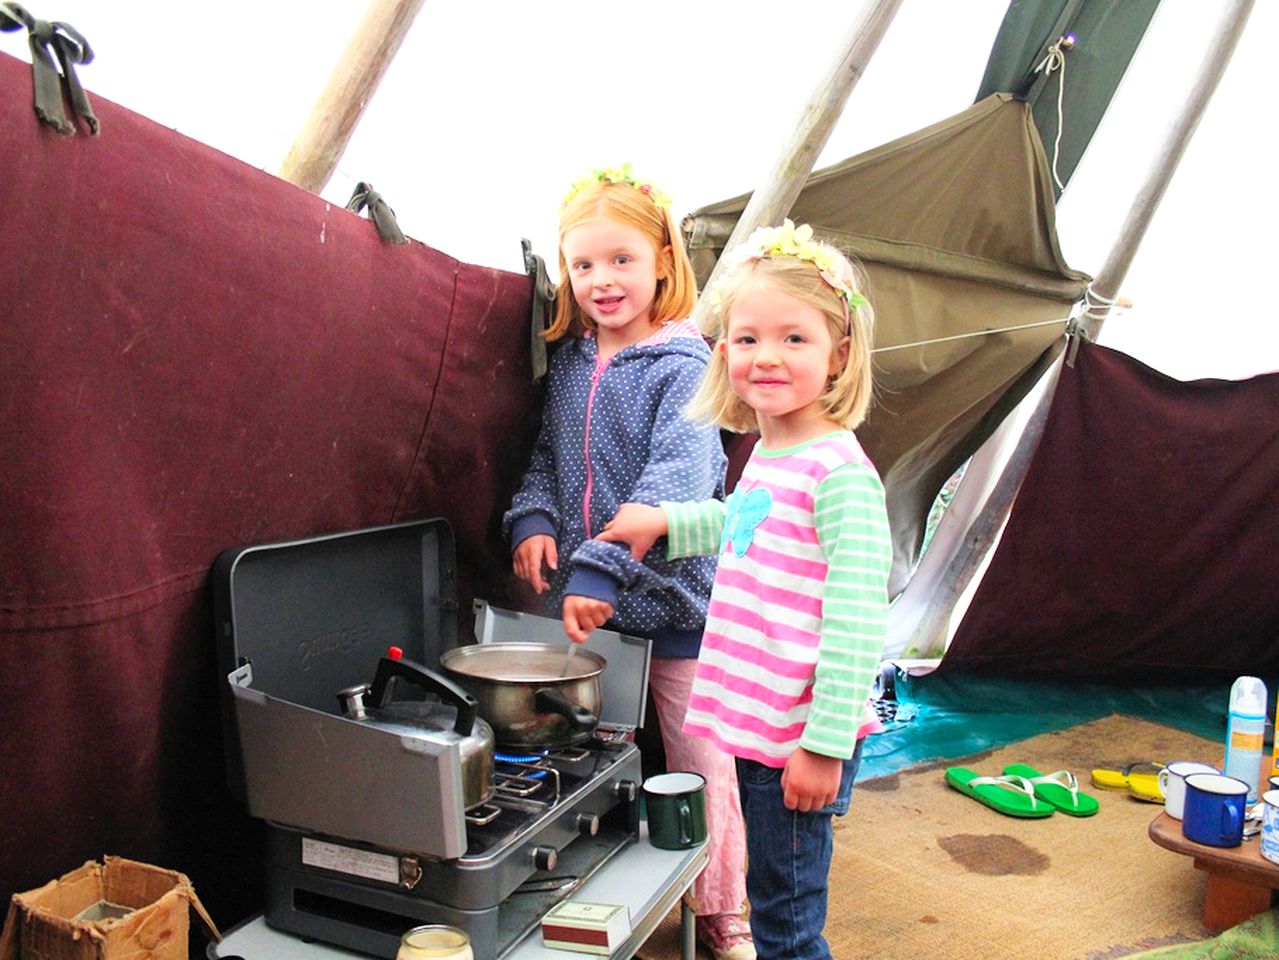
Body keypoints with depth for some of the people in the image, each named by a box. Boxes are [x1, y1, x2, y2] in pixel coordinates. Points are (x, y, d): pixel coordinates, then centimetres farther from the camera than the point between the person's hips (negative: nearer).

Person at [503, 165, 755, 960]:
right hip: (583, 602, 5)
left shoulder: (683, 366, -13)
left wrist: (603, 568, -32)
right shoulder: (569, 360, 7)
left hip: (671, 601, -5)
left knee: (698, 765, 9)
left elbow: (674, 486, -23)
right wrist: (533, 517, -4)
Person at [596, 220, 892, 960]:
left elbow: (856, 621, -23)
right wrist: (667, 522, 21)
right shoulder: (767, 455, 7)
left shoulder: (838, 473, -20)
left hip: (802, 739, -9)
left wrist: (825, 744, -22)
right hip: (758, 727, 9)